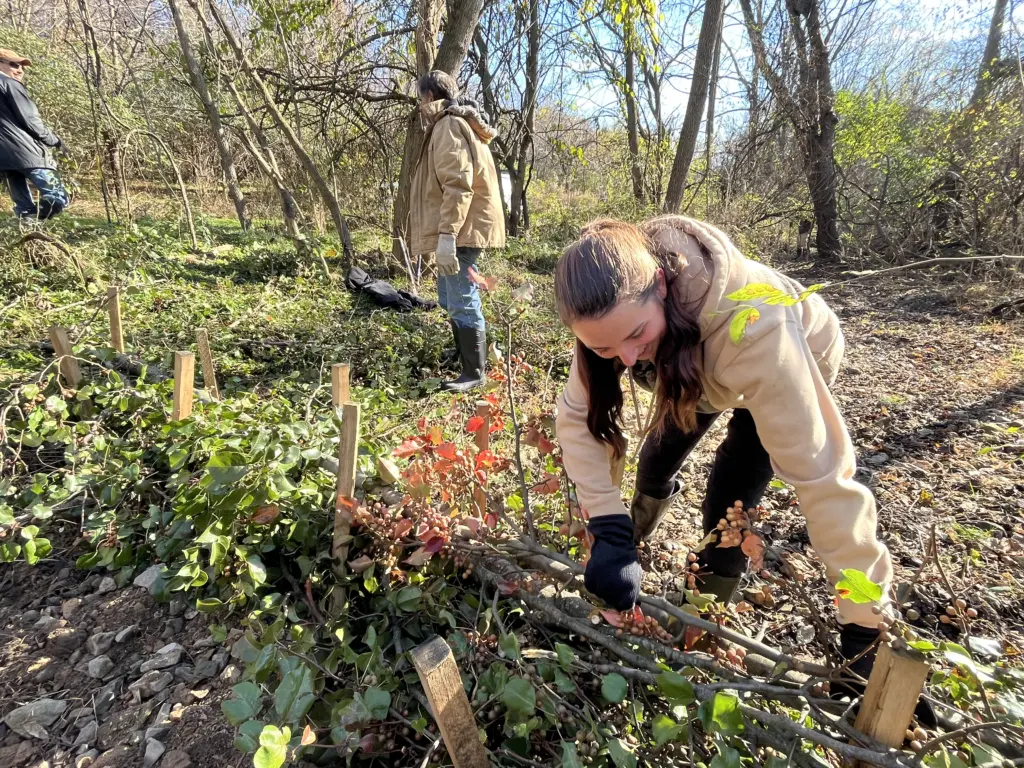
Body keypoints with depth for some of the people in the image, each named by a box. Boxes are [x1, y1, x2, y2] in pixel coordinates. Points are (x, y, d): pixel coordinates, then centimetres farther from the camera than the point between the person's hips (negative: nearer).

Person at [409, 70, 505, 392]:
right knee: (453, 301, 16)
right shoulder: (452, 124, 24)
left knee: (462, 302, -8)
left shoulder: (448, 125, -10)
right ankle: (466, 364, 26)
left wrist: (446, 235, -27)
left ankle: (474, 373, -1)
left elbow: (457, 185, -22)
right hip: (462, 228, 11)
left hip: (461, 229, -11)